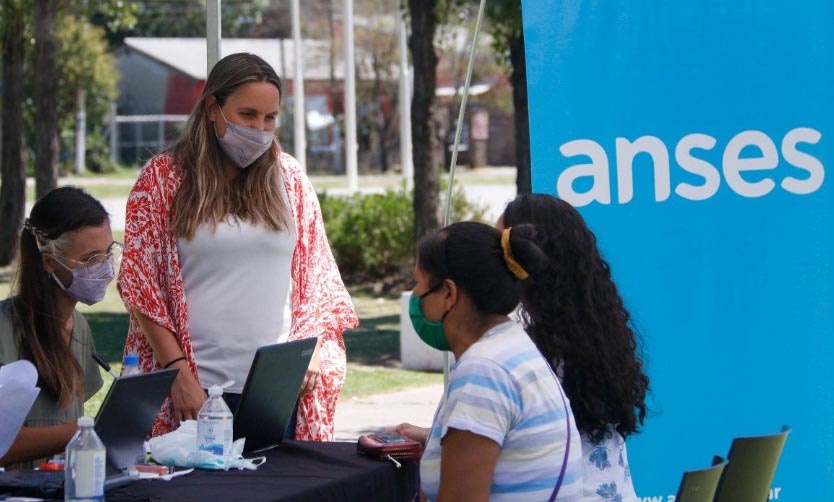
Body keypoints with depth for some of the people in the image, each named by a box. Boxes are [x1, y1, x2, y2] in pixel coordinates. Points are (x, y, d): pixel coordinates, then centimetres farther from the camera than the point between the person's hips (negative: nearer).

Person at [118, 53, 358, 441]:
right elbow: (139, 282, -1)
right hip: (197, 390, -3)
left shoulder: (290, 179, 12)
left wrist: (312, 352, 1)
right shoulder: (162, 179, 2)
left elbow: (316, 278, 15)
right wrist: (179, 373, -8)